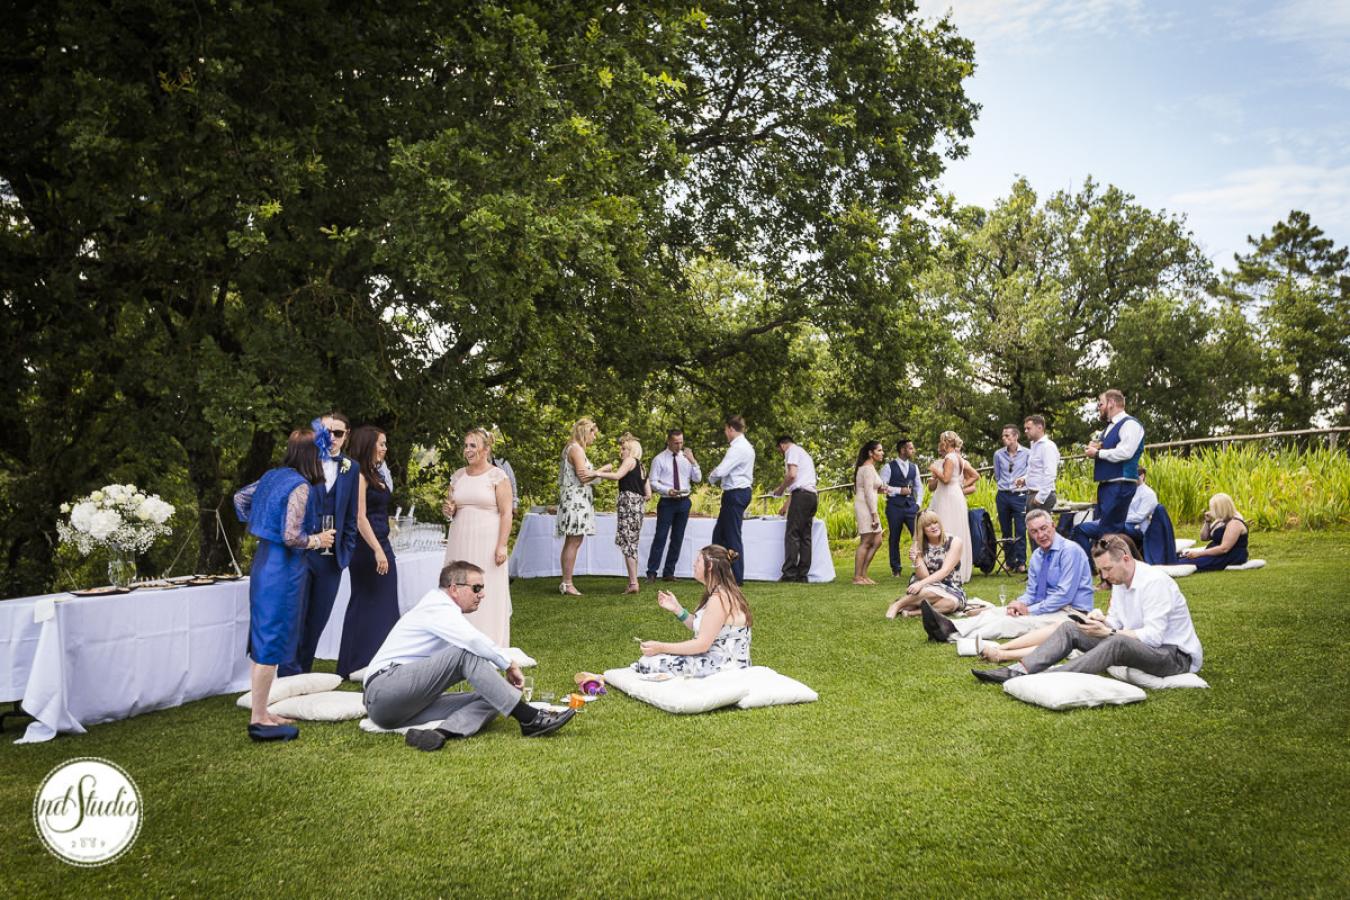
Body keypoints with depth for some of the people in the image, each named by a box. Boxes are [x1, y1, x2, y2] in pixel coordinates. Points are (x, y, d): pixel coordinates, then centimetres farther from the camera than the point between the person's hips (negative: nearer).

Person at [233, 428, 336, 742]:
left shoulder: (273, 476, 8)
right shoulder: (301, 486, -17)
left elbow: (240, 498, 22)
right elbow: (291, 537, -21)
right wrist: (319, 541, -5)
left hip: (265, 561, 9)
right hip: (284, 568, -9)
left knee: (264, 641, 15)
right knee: (272, 643, -2)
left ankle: (260, 713, 24)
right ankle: (259, 720, 6)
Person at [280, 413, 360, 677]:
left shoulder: (351, 469, 8)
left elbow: (351, 517, 11)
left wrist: (346, 552, 3)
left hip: (332, 557, 3)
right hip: (301, 552, -3)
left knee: (317, 620, 11)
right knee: (295, 617, 1)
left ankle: (303, 672, 25)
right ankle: (288, 675, 11)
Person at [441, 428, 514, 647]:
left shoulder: (498, 476, -4)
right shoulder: (458, 476, 12)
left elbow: (506, 513, -7)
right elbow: (450, 509, 22)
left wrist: (502, 546, -14)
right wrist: (448, 511, -2)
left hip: (487, 544, -5)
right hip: (460, 544, 5)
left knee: (488, 597, -2)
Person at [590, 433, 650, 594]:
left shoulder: (630, 460, 0)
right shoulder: (640, 466, 24)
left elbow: (617, 475, -19)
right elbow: (648, 494, 21)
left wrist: (597, 473, -22)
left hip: (628, 500, -9)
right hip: (639, 505, 9)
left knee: (627, 541, -11)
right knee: (632, 543, 12)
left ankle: (633, 583, -17)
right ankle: (633, 582, 13)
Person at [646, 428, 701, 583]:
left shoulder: (687, 458, 6)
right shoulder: (659, 459, -3)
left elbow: (697, 479, 1)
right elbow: (653, 482, -5)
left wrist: (693, 461, -12)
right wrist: (668, 490, -20)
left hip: (684, 502, 4)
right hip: (667, 502, -4)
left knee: (677, 538, 8)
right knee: (660, 537, -7)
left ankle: (669, 572, 16)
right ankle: (651, 572, -2)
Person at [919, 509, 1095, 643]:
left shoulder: (1070, 550, -13)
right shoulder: (1037, 555, 13)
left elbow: (1064, 595, -19)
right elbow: (1031, 591, 14)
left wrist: (1030, 609, -18)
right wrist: (1019, 604, -9)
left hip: (1070, 612, -8)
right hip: (1044, 607, 8)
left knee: (1014, 622, -29)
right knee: (994, 612, -12)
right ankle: (950, 628, -34)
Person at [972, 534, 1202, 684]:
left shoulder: (1155, 582, -21)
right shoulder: (1119, 581, 7)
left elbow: (1154, 636, -27)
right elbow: (1116, 622, 12)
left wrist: (1108, 632, -26)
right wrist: (1102, 620, -11)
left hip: (1175, 654, -9)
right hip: (1134, 645, 9)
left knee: (1118, 642, -39)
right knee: (1070, 628, -4)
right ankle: (1018, 671, -22)